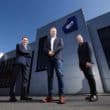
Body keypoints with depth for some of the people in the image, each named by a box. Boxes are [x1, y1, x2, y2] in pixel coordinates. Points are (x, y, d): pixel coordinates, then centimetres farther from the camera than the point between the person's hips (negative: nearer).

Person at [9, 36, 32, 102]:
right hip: (19, 62, -3)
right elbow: (21, 51, -4)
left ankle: (23, 95, -4)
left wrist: (24, 54, -1)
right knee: (14, 78, -6)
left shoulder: (29, 48, 28)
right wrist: (27, 52, 8)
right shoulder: (18, 45, 18)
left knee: (25, 79, -6)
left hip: (26, 64, 3)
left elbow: (30, 55, 11)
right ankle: (12, 96, -4)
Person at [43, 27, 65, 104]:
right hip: (49, 59, 3)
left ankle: (61, 96, -16)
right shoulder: (47, 40, 28)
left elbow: (61, 46, 3)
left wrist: (53, 52, -10)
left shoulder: (59, 39, 23)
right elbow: (44, 48, 12)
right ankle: (50, 96, -1)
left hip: (57, 58, -2)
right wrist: (48, 52, -11)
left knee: (59, 75, -16)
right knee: (50, 76, -3)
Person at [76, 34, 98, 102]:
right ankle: (92, 94, 6)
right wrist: (80, 65, 9)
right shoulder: (79, 47, 20)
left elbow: (89, 52, -5)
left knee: (90, 77, -11)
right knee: (88, 78, 3)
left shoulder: (86, 44, 8)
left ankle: (95, 94, -7)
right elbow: (79, 57, 15)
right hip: (82, 64, 5)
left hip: (87, 63, -4)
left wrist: (89, 61, -18)